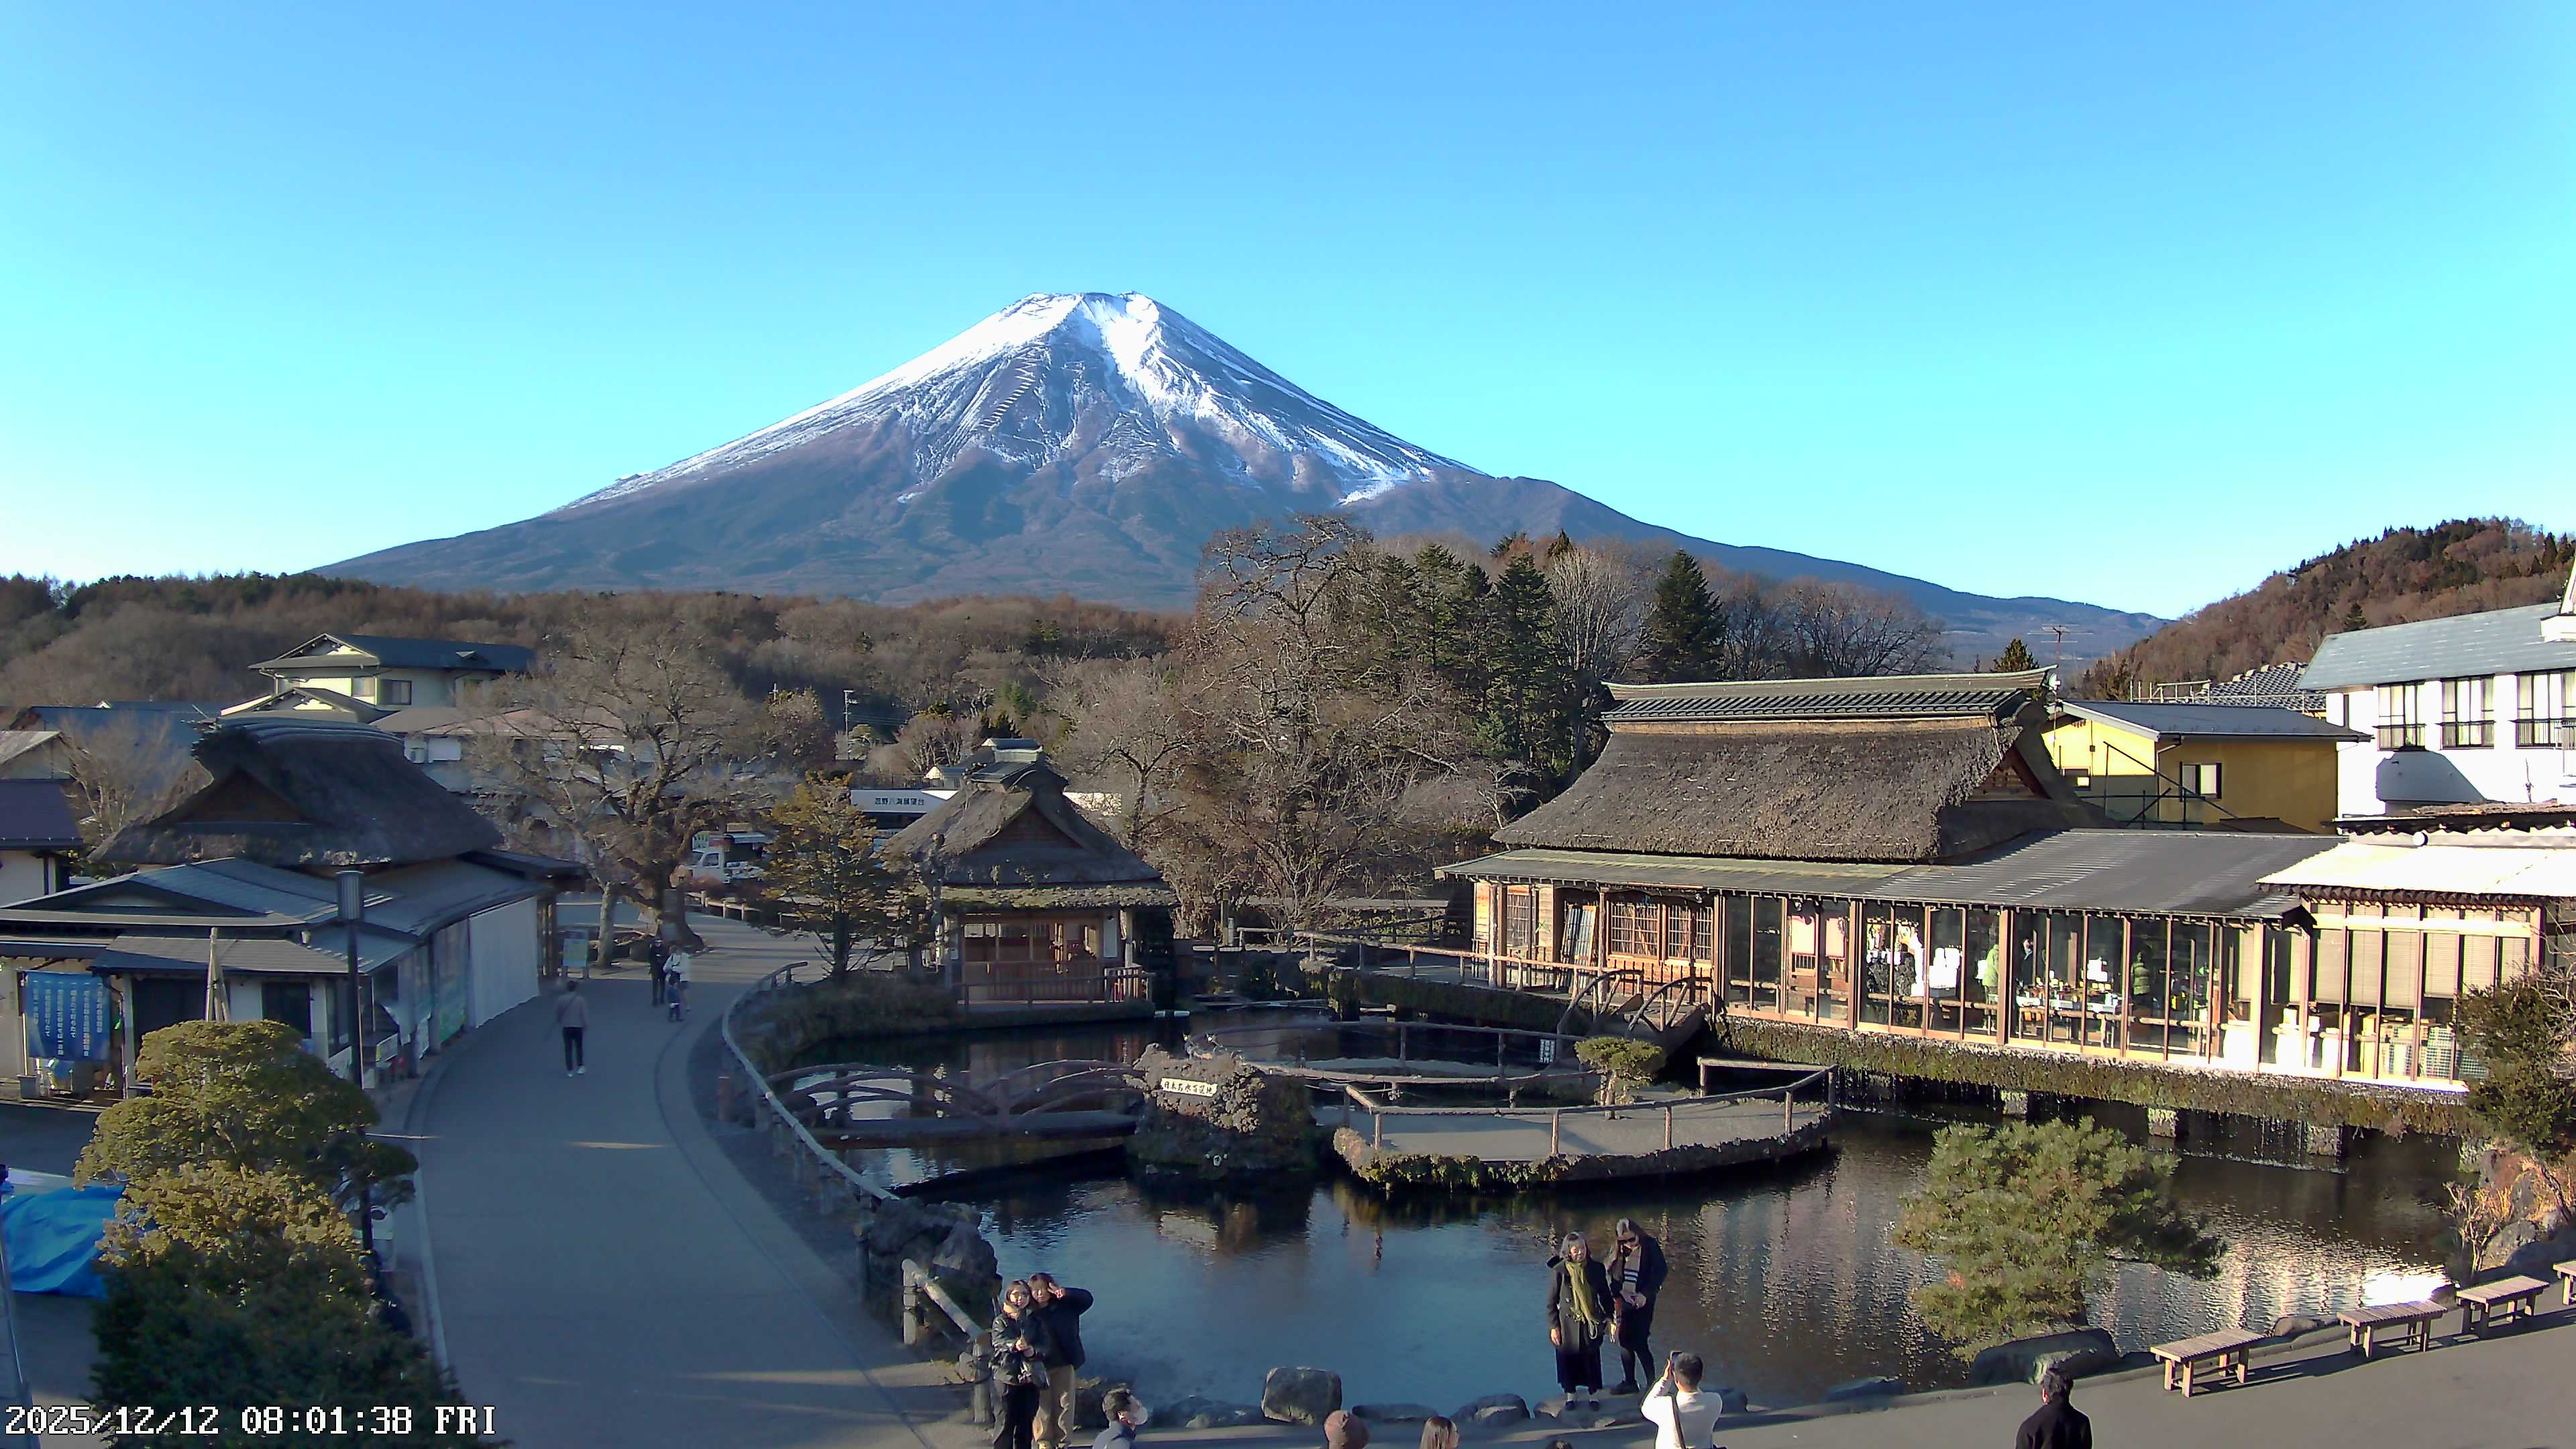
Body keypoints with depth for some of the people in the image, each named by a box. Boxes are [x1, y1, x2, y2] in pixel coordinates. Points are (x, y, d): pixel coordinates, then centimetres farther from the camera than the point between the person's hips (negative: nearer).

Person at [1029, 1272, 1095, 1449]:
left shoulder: (1065, 1306, 2)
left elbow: (1087, 1298, -5)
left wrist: (1066, 1293, -20)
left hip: (1064, 1363, 1)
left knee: (1064, 1403, 5)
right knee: (1043, 1405, 2)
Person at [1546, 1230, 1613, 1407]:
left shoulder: (1595, 1269, -5)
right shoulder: (1559, 1271, -12)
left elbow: (1605, 1295, 7)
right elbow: (1551, 1301, -6)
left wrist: (1608, 1318, 4)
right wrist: (1553, 1327, -7)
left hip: (1590, 1324, 2)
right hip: (1567, 1324, -2)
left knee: (1592, 1358, 8)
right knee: (1568, 1359, 10)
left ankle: (1593, 1393, 28)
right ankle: (1570, 1394, 29)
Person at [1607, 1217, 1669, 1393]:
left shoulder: (1650, 1246, -9)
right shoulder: (1619, 1251, 6)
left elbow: (1660, 1272, -12)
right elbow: (1614, 1276, 7)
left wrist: (1645, 1294, -19)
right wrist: (1618, 1293, -11)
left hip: (1642, 1302, -6)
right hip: (1624, 1302, 6)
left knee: (1639, 1342, -8)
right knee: (1624, 1341, 10)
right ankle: (1629, 1382, 24)